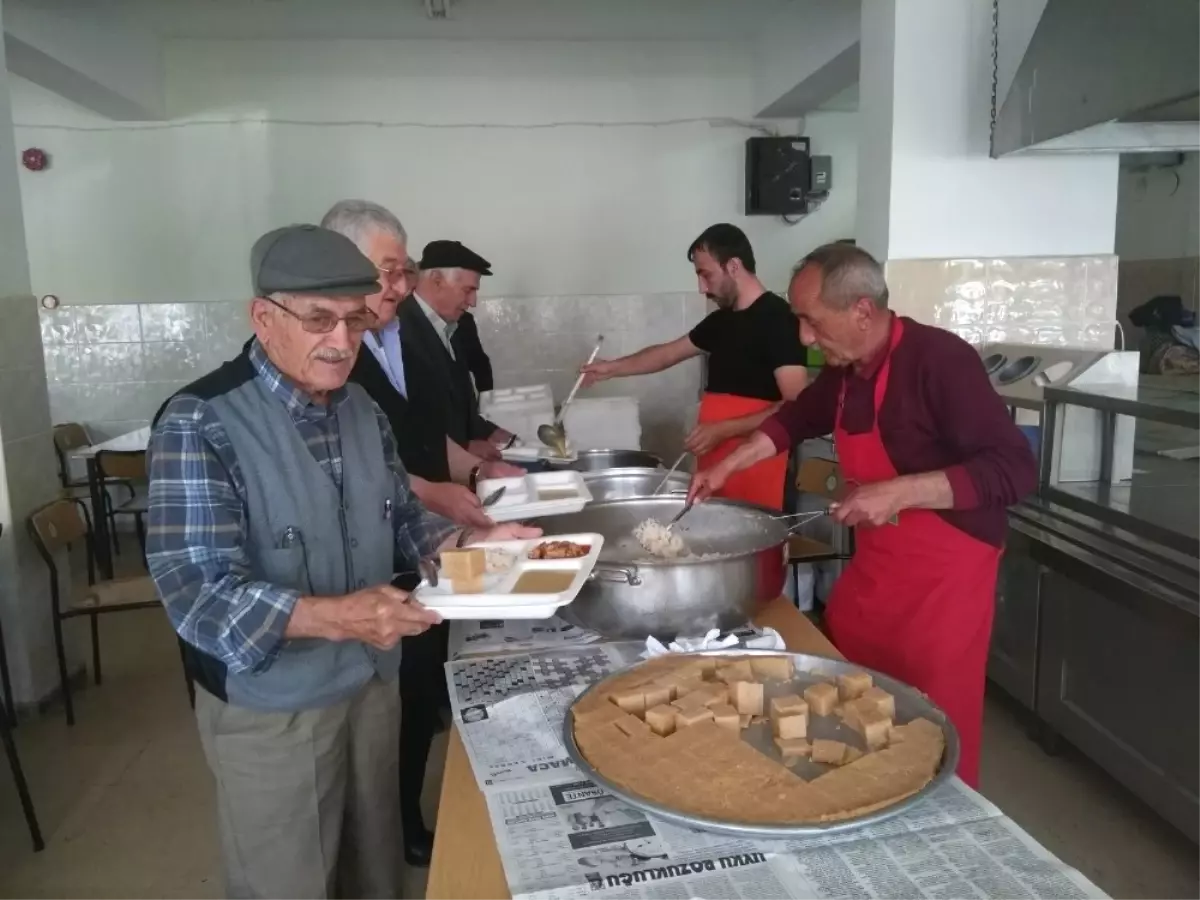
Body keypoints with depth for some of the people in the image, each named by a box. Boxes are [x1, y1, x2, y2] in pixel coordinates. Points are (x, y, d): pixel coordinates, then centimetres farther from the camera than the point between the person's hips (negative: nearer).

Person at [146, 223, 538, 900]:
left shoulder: (360, 408, 3)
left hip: (375, 683, 6)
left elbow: (401, 516, 11)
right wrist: (334, 617, -40)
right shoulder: (201, 422, -20)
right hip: (270, 707, -6)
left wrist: (469, 541, -9)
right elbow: (197, 593, -26)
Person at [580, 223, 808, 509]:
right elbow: (670, 353, 29)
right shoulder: (721, 321, 14)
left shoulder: (778, 319, -11)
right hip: (716, 470, 7)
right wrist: (613, 368, 23)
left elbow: (797, 406, -17)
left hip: (758, 474, -7)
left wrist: (723, 429, -20)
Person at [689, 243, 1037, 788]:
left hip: (943, 572, -8)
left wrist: (900, 492, -30)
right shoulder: (845, 370, 3)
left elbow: (1014, 470, -24)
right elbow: (798, 417, 23)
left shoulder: (939, 360, -21)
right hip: (874, 564, 8)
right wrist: (729, 465, 14)